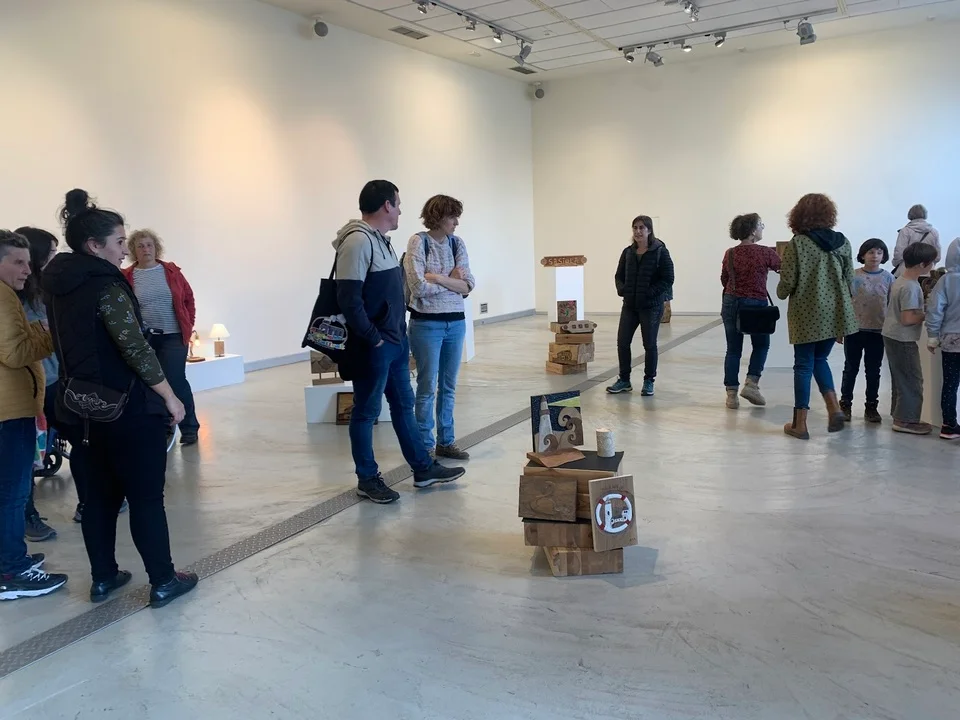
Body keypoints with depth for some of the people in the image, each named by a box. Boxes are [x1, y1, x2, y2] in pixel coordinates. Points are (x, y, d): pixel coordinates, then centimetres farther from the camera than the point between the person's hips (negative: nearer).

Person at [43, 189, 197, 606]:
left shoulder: (58, 284, 8)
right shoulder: (106, 286, -17)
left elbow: (72, 344, 15)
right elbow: (135, 348, -21)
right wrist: (169, 397, -14)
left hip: (84, 405, 8)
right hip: (127, 406, -8)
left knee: (99, 494, 16)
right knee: (146, 496, 2)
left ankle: (103, 578, 26)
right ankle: (163, 582, 11)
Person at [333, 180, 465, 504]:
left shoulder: (380, 239, 13)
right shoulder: (358, 241, -17)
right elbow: (349, 298, -23)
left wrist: (399, 334, 13)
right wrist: (373, 338, -18)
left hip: (396, 342, 10)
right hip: (372, 347, -10)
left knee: (403, 405, 16)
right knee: (366, 412, 4)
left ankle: (423, 468, 26)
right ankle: (367, 479, 17)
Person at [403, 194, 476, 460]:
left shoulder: (457, 243, 6)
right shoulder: (418, 242, -9)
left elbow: (469, 285, -2)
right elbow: (419, 286, -18)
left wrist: (438, 278, -14)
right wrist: (452, 281, -7)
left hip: (456, 322, 5)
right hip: (427, 324, -5)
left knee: (449, 386, 12)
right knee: (428, 387, 2)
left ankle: (446, 442, 23)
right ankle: (425, 446, 14)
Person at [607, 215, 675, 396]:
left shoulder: (660, 252, -7)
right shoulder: (628, 252, 7)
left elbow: (668, 279, -10)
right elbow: (619, 275, 14)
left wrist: (649, 293, -19)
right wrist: (622, 289, -6)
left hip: (651, 306, -5)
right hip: (629, 305, 5)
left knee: (649, 344, 5)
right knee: (622, 342, 3)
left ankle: (649, 382, 18)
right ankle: (624, 380, 17)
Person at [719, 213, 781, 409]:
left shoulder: (730, 254, 1)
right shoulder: (765, 253, -10)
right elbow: (783, 269, 7)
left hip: (731, 303, 4)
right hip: (756, 304, -3)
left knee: (733, 349, 8)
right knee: (761, 345, 17)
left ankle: (731, 393, 8)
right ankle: (751, 384, 6)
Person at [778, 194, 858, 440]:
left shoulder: (796, 244, -12)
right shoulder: (842, 241, 2)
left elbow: (787, 282, -11)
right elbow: (849, 279, 5)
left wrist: (781, 293, 11)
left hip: (807, 314, -4)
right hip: (835, 312, 4)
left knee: (804, 365, 5)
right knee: (820, 359, 21)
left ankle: (800, 423, 10)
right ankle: (834, 407, 5)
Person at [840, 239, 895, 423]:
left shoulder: (888, 278, 1)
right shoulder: (853, 277, -4)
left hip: (878, 331, 2)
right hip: (854, 330, -1)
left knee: (873, 371, 9)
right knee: (851, 369, 8)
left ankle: (871, 406, 19)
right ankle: (845, 404, 17)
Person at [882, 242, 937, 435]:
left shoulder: (901, 280, 8)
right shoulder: (910, 287, -22)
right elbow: (908, 318, -25)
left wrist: (924, 309, 7)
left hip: (893, 336, 10)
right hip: (902, 339, -10)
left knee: (901, 379, 17)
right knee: (912, 380, -1)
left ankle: (900, 415, 24)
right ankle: (905, 420, 5)